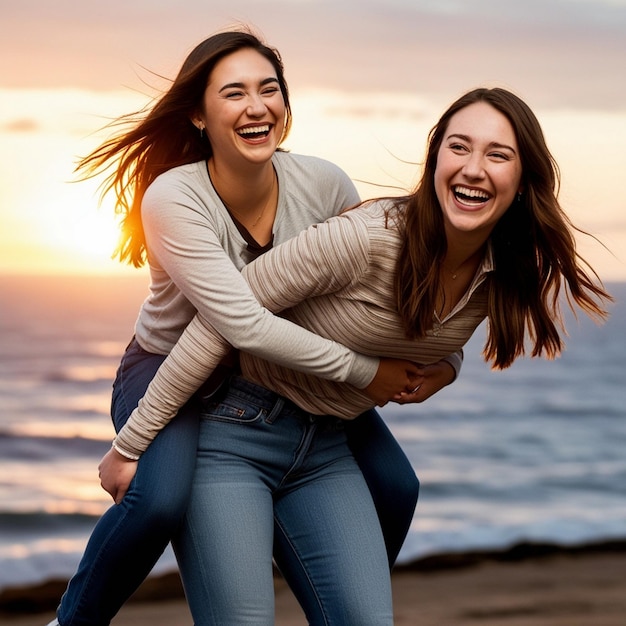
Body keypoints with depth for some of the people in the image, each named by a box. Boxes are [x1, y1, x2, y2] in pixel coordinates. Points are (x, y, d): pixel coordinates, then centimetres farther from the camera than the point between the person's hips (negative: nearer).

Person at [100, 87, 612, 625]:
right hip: (232, 429, -6)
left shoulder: (501, 280, -5)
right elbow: (222, 317, -21)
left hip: (324, 449, 6)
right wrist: (131, 444, -19)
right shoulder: (367, 239, -25)